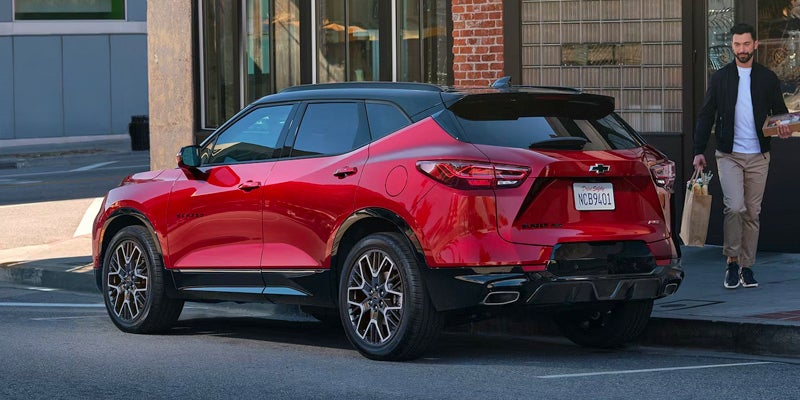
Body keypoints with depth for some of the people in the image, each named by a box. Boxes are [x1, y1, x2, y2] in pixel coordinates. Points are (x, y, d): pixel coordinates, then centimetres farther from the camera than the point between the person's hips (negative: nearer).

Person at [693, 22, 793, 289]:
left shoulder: (768, 78, 8)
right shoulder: (720, 78, 5)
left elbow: (780, 111, 13)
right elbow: (706, 115, 6)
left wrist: (784, 129, -10)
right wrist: (699, 151, -1)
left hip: (758, 156, 2)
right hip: (729, 155, -2)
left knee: (752, 213, 4)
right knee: (735, 207, -17)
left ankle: (746, 267, 13)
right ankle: (732, 262, -3)